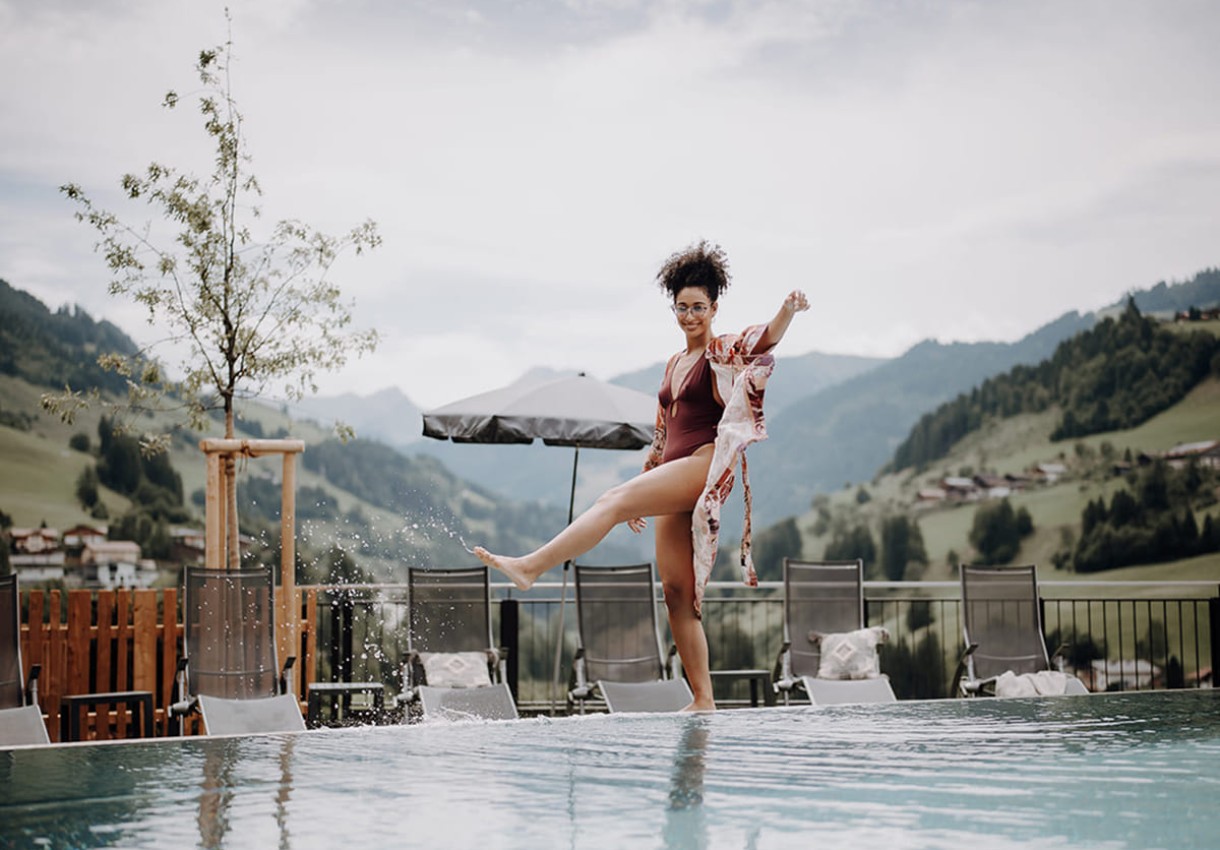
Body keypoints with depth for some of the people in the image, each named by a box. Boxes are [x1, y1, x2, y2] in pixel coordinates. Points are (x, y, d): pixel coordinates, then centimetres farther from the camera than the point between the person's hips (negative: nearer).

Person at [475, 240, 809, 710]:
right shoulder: (675, 364, 23)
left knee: (612, 500, -25)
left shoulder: (726, 352, 1)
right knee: (675, 590, 2)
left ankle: (529, 566, -28)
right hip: (676, 478, 8)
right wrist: (645, 487, 25)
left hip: (706, 467, -8)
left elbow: (765, 338, -20)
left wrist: (787, 312, -41)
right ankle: (703, 700, 3)